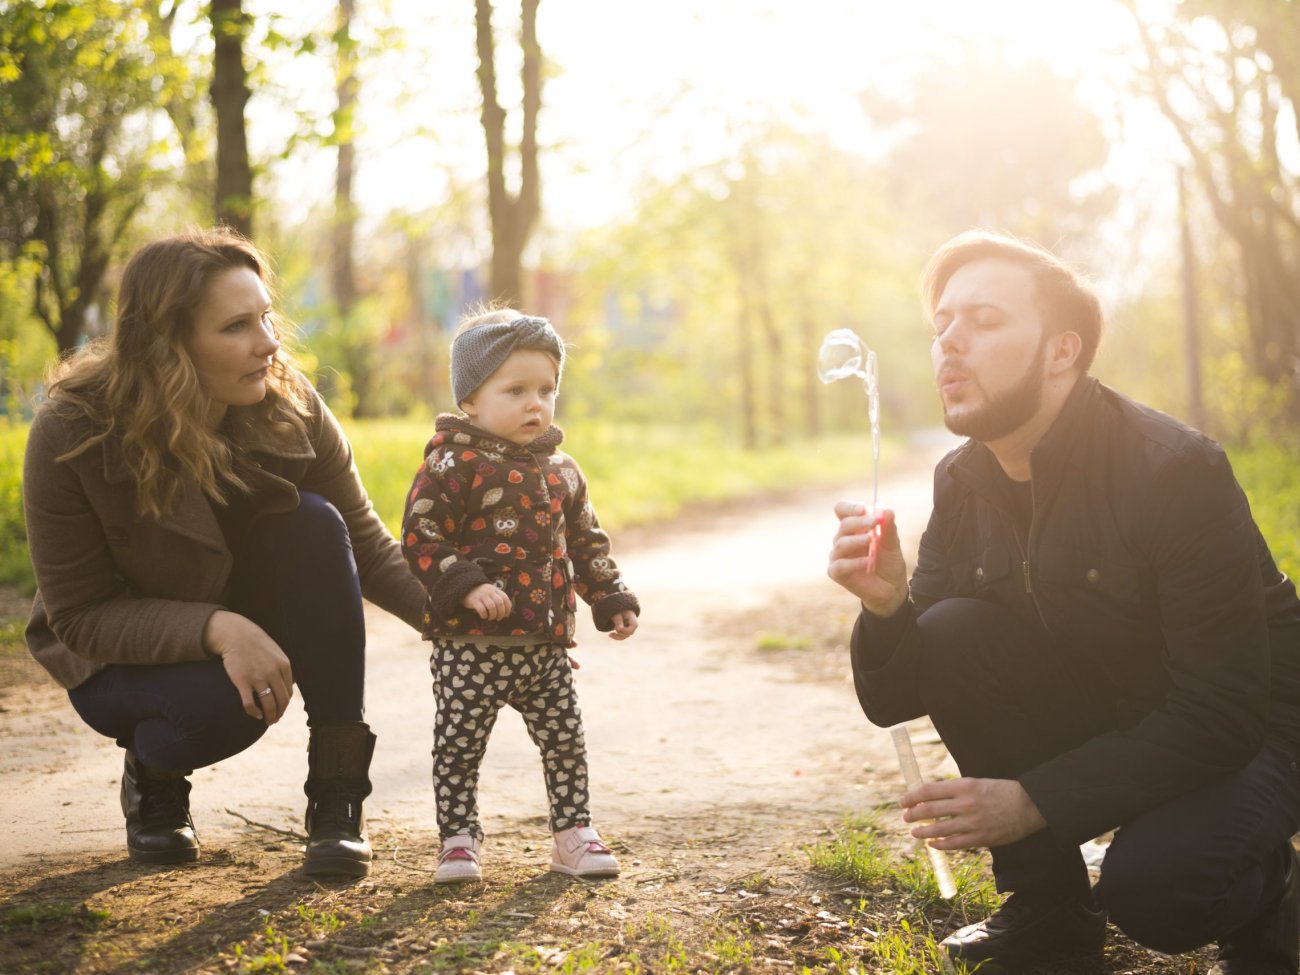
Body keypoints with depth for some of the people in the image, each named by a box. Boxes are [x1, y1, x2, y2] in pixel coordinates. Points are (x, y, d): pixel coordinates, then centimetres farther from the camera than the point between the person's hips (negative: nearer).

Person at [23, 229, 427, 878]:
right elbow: (78, 615, -23)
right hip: (120, 656, -4)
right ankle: (152, 776, 4)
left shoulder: (290, 407, -18)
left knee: (312, 523, -27)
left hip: (254, 629, 4)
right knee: (220, 700, -37)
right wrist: (217, 629, -38)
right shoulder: (70, 436, -26)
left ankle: (336, 799, -19)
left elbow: (364, 546, -10)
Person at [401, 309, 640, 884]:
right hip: (470, 646, -5)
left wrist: (612, 600, 14)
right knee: (459, 745, 2)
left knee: (565, 740, 10)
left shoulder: (561, 471, 11)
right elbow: (420, 539, -15)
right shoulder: (453, 464, -9)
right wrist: (467, 587, -25)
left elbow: (587, 543, 21)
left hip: (546, 643, 5)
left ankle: (573, 834, 22)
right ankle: (458, 840, 13)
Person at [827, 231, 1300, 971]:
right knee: (949, 632, -18)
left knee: (1150, 885, -35)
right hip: (1106, 726, 6)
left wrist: (1035, 800, -30)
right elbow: (895, 701, -6)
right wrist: (887, 607, -29)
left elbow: (1222, 712, -27)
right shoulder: (964, 483, -6)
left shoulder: (1177, 470, -26)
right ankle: (1049, 904, -3)